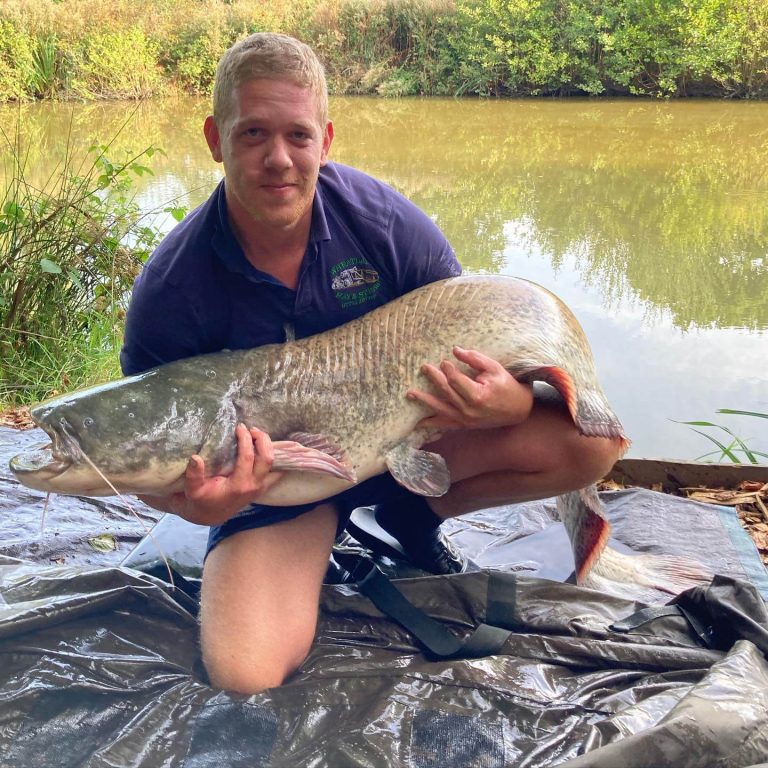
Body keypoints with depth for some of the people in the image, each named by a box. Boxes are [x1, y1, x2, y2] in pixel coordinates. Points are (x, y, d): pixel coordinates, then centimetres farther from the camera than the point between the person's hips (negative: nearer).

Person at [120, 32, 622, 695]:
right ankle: (308, 552, 8)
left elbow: (475, 348, -6)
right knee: (245, 675, -26)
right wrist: (195, 505, -35)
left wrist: (513, 402, -30)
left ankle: (414, 515, 7)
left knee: (592, 441, -17)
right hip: (271, 479, -2)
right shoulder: (171, 290, -20)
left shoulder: (387, 221, -16)